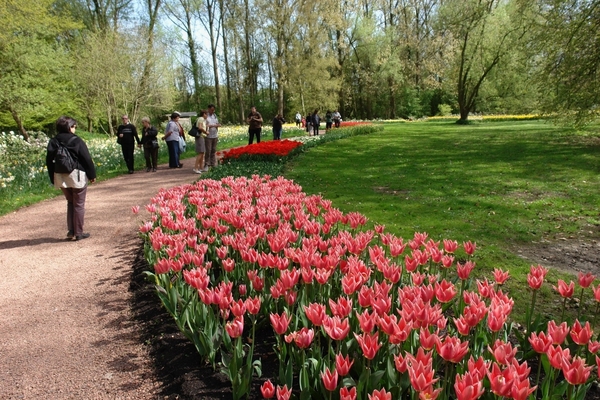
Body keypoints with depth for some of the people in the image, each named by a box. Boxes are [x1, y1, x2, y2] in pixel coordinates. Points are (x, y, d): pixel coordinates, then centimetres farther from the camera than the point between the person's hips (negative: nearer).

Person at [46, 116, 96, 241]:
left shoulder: (53, 142, 5)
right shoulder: (76, 140, -11)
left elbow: (49, 161, 8)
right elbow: (87, 159, -11)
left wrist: (53, 179, 15)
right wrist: (92, 174, -2)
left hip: (60, 177, 6)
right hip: (77, 176, -5)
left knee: (70, 203, 20)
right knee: (79, 205, 4)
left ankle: (71, 231, 17)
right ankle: (78, 233, 8)